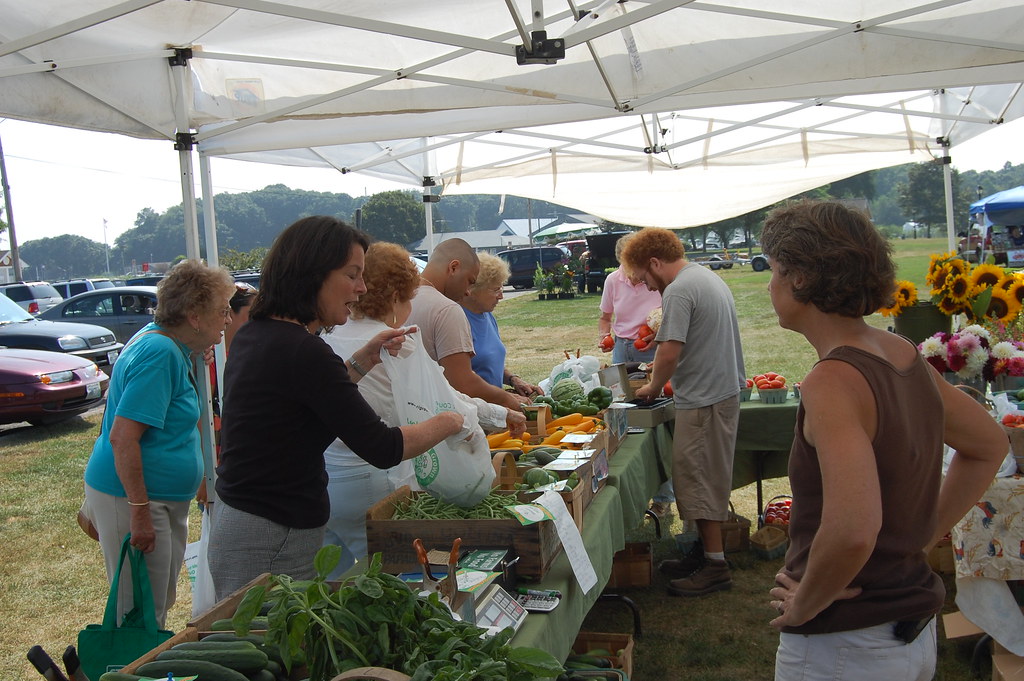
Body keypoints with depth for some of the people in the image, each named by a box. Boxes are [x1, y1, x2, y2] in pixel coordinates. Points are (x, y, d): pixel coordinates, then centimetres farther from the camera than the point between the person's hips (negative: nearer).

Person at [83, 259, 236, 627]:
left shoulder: (162, 342, 8)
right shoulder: (160, 354, -22)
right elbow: (122, 437, -26)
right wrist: (140, 511, -26)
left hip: (164, 499, 10)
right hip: (130, 499, -10)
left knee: (161, 602, 19)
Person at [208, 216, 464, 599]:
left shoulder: (254, 335, 6)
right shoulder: (302, 351, -23)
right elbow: (382, 449, -20)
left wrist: (363, 361, 12)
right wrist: (449, 422, -4)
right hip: (272, 547, -10)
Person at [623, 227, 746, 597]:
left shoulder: (679, 290, -17)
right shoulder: (708, 276, 14)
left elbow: (669, 352, -22)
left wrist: (653, 387, -4)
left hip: (703, 400, -10)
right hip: (725, 390, 10)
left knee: (697, 482, -2)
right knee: (706, 479, 17)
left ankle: (715, 566, 5)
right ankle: (706, 551, 27)